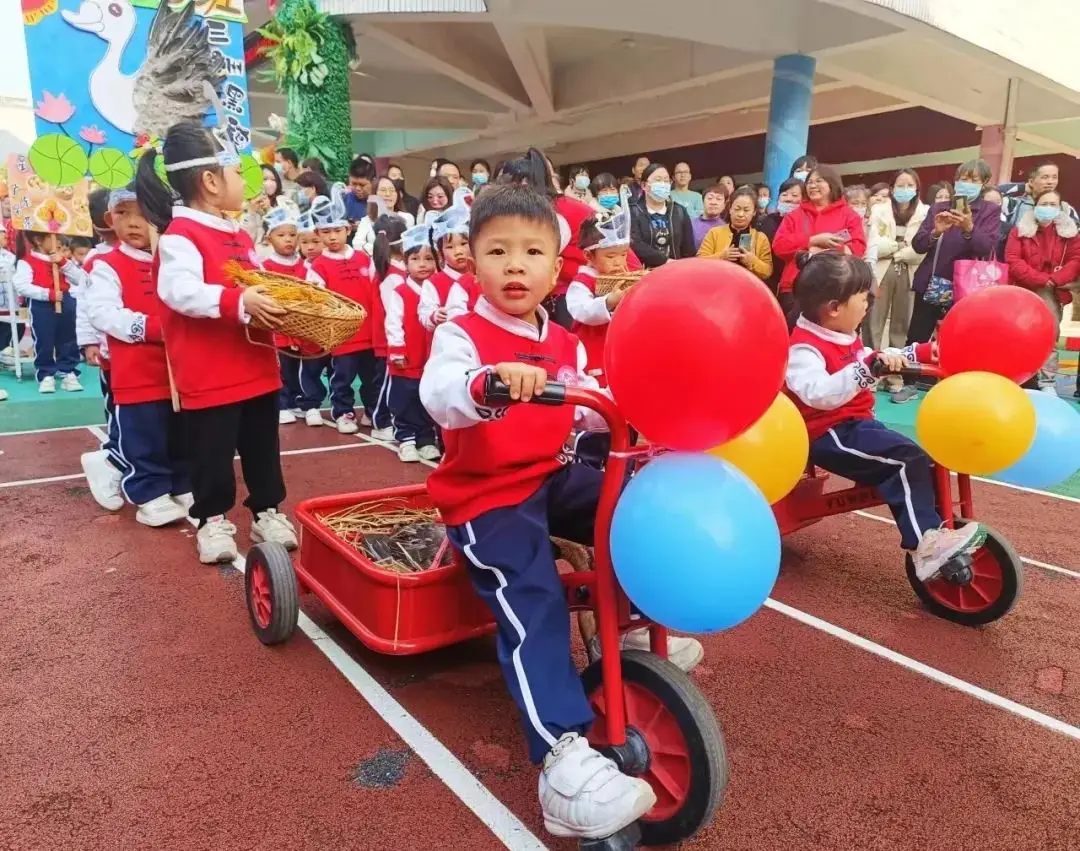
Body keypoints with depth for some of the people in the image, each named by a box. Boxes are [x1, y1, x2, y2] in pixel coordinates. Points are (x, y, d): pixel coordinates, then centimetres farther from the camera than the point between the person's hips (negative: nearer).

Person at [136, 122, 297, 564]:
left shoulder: (239, 236, 15)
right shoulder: (179, 236, -13)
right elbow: (181, 292, -28)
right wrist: (239, 302, -36)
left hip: (256, 368, 8)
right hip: (208, 375, -8)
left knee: (263, 446, 15)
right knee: (211, 452, 6)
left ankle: (267, 511, 28)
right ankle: (213, 520, 21)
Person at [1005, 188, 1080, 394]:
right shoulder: (1021, 229, 2)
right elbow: (1012, 260, -8)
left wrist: (1054, 280, -16)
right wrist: (1040, 279, -15)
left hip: (1052, 293, 1)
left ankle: (1047, 383, 3)